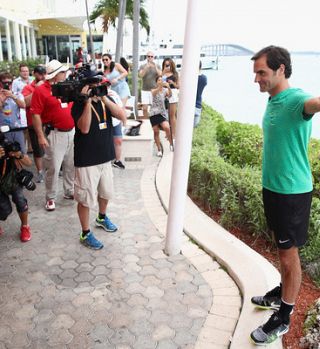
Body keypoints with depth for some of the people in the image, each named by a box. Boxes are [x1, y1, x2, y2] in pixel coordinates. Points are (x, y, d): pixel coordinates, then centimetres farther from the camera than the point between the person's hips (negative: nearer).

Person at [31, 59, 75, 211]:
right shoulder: (41, 90, -10)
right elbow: (35, 115, -12)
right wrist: (40, 136, -15)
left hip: (72, 132, 6)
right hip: (55, 134, -6)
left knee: (72, 165, 14)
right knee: (53, 168, -1)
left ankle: (69, 192, 30)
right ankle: (50, 198, 13)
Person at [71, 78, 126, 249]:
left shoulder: (105, 100, 4)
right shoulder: (79, 103, -11)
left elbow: (122, 116, -10)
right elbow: (84, 128, -25)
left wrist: (104, 98, -18)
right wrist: (88, 102, -28)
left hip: (105, 156, 6)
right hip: (87, 159, -6)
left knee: (106, 192, 23)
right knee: (86, 198, 2)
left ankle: (102, 218, 48)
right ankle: (85, 234, 18)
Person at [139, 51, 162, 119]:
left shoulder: (157, 66, 9)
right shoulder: (143, 66, 7)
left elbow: (160, 74, -7)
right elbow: (141, 75, -10)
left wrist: (155, 67, -22)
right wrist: (146, 67, -24)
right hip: (145, 90, 0)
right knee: (145, 108, -5)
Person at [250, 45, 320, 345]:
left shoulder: (296, 99, -20)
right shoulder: (272, 101, 7)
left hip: (292, 191, -8)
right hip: (272, 186, 8)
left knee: (289, 253, 5)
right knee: (282, 248, 23)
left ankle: (283, 318, 22)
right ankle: (282, 294, 42)